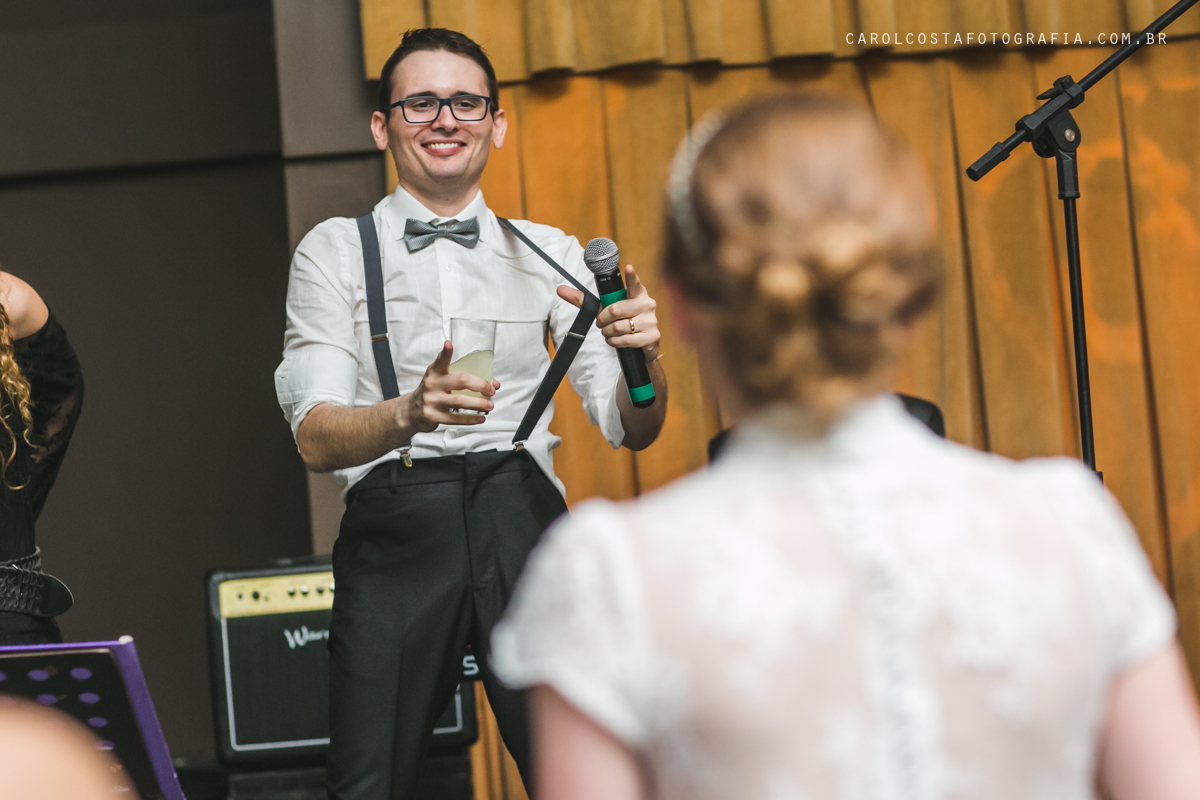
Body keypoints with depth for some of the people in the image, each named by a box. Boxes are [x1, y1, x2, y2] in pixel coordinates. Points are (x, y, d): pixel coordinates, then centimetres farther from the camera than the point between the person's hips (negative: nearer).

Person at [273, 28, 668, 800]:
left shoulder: (550, 253, 16)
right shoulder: (335, 252, 10)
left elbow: (632, 430, 10)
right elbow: (316, 437, -3)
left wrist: (643, 354, -12)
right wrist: (410, 412, -24)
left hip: (524, 519, 1)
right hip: (395, 526, -1)